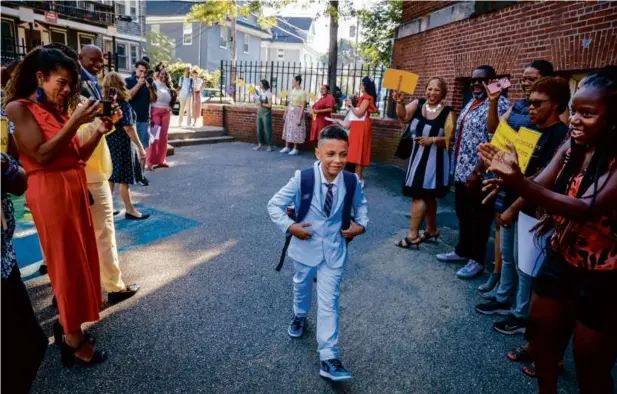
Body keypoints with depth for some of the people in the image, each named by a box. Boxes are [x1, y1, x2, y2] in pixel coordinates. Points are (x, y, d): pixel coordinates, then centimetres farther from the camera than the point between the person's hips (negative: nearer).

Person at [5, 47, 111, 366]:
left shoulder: (57, 110, 14)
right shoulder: (18, 109, -7)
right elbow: (41, 155, -18)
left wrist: (99, 133, 1)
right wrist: (75, 123, -20)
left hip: (75, 191, 8)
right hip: (51, 195, -8)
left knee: (81, 261, 12)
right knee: (68, 265, -2)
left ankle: (72, 323, 27)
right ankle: (74, 341, 12)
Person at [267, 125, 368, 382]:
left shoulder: (351, 181, -13)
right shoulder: (302, 178, -22)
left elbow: (360, 203, 10)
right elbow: (274, 205, -14)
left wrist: (361, 225, -4)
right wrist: (290, 227, -23)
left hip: (334, 249, 1)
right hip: (306, 246, 0)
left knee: (329, 302, 1)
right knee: (302, 287, 26)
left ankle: (328, 358, 9)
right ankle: (300, 316, 59)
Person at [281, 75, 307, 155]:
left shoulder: (302, 92, -15)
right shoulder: (292, 90, 7)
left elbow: (303, 106, -16)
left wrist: (299, 118, -19)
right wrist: (285, 112, 14)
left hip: (297, 112, -7)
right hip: (290, 112, 7)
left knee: (295, 130, -2)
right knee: (288, 129, 10)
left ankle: (295, 149, 9)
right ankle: (286, 147, 19)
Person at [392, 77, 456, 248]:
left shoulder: (447, 113, -9)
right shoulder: (418, 104, 2)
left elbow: (449, 139, -10)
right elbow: (404, 117, -14)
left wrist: (433, 140, -26)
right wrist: (399, 103, -31)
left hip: (434, 159, -6)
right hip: (417, 156, 6)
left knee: (419, 195, -8)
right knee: (427, 195, 17)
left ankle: (413, 234, 0)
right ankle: (432, 230, 32)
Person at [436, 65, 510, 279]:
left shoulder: (498, 104, -14)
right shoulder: (471, 103, 15)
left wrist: (477, 173, -22)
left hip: (478, 174, -9)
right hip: (462, 171, 9)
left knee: (479, 218, 5)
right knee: (463, 214, 18)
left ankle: (477, 260, 19)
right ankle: (462, 251, 34)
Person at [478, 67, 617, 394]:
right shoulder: (570, 148, -2)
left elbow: (589, 209, -36)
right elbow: (539, 187, -7)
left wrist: (521, 185, -48)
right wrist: (507, 175, -29)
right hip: (560, 259, 7)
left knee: (590, 366, 11)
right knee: (541, 330, 21)